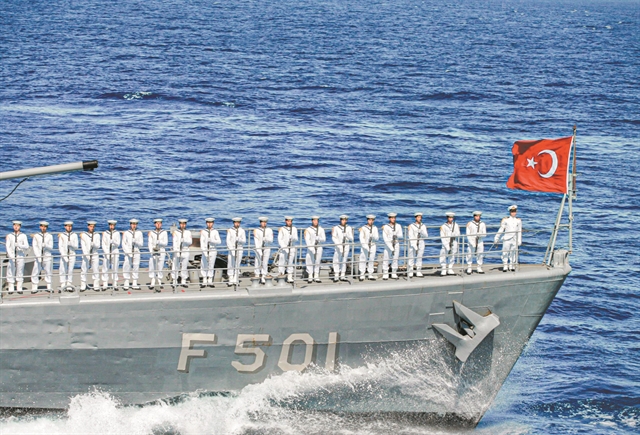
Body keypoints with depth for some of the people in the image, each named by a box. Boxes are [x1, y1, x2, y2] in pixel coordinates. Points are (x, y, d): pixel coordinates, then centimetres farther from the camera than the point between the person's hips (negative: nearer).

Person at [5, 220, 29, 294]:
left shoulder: (23, 236, 2)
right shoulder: (9, 236, 4)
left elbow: (26, 246, -5)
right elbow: (8, 246, -2)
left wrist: (19, 245, -22)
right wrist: (10, 255, -16)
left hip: (20, 256, -1)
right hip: (12, 256, 1)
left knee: (20, 271, 1)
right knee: (11, 272, -1)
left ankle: (19, 288, 7)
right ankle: (11, 289, 4)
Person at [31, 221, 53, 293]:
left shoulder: (49, 236, 5)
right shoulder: (36, 236, 5)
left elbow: (51, 248, 0)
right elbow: (34, 247, 0)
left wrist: (45, 245, -22)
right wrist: (38, 257, -11)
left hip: (47, 257, 0)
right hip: (38, 257, 0)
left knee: (48, 272, 2)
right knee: (35, 272, -4)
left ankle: (49, 287, 9)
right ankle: (34, 288, 0)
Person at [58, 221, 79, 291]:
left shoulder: (74, 235, 1)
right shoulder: (61, 235, -1)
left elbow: (76, 247, 0)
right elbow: (60, 247, -5)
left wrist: (71, 244, -22)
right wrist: (64, 256, -14)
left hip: (72, 255, 1)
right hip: (63, 255, -1)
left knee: (70, 271, 0)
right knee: (63, 271, -4)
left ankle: (69, 286, 3)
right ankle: (62, 287, -3)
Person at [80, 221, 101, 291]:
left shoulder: (97, 235, 5)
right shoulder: (83, 235, 1)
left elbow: (98, 246, -3)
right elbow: (83, 246, -8)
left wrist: (94, 244, -27)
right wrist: (86, 254, -22)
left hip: (95, 255, 1)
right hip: (86, 256, -1)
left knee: (95, 271, -2)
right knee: (84, 271, -3)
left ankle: (96, 286, 3)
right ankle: (83, 287, 4)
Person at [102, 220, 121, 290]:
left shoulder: (117, 233, 3)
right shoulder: (105, 233, 4)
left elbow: (118, 244, -4)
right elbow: (103, 244, 1)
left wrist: (113, 242, -25)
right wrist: (107, 253, -9)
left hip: (115, 253, 0)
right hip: (106, 253, 0)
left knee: (115, 269, -1)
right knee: (105, 269, -3)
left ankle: (115, 284, 4)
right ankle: (105, 285, -1)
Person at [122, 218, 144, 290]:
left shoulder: (139, 233, 6)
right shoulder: (126, 233, 2)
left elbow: (141, 244, 5)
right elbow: (124, 244, 1)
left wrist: (136, 242, -16)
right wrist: (128, 253, -10)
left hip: (136, 252, 1)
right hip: (128, 253, -1)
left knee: (136, 268, 2)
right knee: (127, 268, -5)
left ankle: (135, 285, 7)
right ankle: (126, 285, 0)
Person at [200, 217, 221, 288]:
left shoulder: (215, 232, 0)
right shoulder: (203, 232, 1)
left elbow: (219, 242, -7)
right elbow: (202, 242, -6)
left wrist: (211, 240, -23)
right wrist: (203, 251, -18)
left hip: (213, 251, 0)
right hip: (205, 251, 0)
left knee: (211, 266, 2)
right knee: (204, 266, 0)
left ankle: (210, 282, 9)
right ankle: (204, 282, 6)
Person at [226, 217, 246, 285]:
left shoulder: (242, 231, -1)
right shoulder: (230, 230, -5)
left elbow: (244, 241, -3)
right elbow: (228, 241, -10)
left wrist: (239, 240, -26)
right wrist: (232, 250, -20)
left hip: (239, 250, 1)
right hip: (231, 249, -1)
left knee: (237, 265, 4)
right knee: (231, 265, -2)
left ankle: (236, 280, 9)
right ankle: (231, 280, 2)